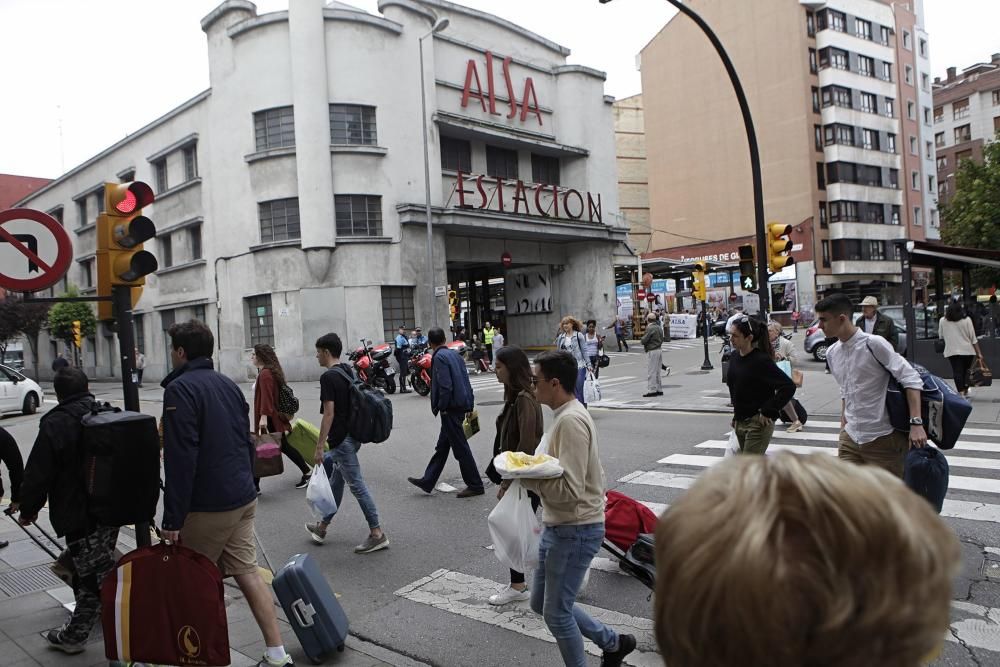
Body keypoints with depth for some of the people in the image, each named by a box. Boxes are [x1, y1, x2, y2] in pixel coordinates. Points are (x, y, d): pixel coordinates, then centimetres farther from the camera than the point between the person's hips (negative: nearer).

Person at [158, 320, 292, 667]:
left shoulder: (180, 389, -12)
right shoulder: (228, 384, 13)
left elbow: (181, 460, -19)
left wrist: (172, 518, -17)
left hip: (207, 507, -7)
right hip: (243, 499, 8)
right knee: (247, 572, 8)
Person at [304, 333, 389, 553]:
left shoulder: (328, 377, -17)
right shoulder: (348, 371, 10)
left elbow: (329, 413, -21)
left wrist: (320, 446, -17)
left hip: (341, 439, -10)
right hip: (353, 434, 10)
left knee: (356, 485, -5)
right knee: (336, 480, 19)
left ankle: (377, 534, -1)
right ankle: (323, 527, 32)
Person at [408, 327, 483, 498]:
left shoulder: (439, 357, -14)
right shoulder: (454, 354, 11)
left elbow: (445, 386, -21)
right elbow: (465, 379, 12)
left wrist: (441, 407, -11)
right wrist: (469, 404, 15)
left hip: (451, 408, -9)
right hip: (461, 405, 9)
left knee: (460, 447, -1)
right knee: (442, 446, 15)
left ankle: (475, 485, 6)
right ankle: (427, 481, 25)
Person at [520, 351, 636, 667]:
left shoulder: (570, 421, -22)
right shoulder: (567, 415, 10)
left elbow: (569, 490, -28)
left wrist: (526, 476, -20)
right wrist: (536, 469, 8)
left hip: (574, 530, -10)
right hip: (560, 526, 10)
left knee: (555, 612, 4)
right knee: (541, 602, 20)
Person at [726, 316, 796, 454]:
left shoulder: (762, 360, -17)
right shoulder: (734, 358, 4)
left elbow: (789, 386, -20)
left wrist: (768, 412, -18)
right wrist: (736, 413, 13)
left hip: (758, 424, -8)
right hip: (739, 422, 8)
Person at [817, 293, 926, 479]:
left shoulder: (873, 344, -13)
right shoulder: (832, 352, 8)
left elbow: (911, 379, -16)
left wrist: (916, 422, -24)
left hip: (882, 438, -6)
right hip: (850, 438, 6)